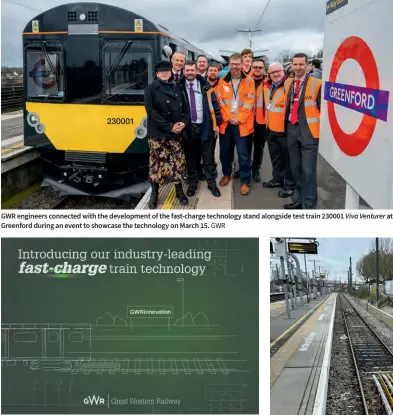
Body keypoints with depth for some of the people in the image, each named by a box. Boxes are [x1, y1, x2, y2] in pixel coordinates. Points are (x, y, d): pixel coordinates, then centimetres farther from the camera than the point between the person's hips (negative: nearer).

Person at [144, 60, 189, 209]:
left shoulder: (177, 88, 13)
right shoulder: (151, 89, -2)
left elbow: (185, 108, 13)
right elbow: (152, 112, -12)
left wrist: (184, 122, -9)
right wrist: (169, 126, -17)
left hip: (177, 133, 4)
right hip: (158, 134, -4)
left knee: (177, 162, 7)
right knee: (157, 163, 0)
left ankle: (179, 191, 19)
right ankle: (154, 193, 10)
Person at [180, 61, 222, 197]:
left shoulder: (205, 85, 2)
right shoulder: (180, 87, 0)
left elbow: (215, 104, 4)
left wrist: (217, 123, 0)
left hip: (206, 127, 0)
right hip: (188, 128, 0)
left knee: (208, 157, 6)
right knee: (191, 157, 9)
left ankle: (212, 183, 18)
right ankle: (192, 183, 22)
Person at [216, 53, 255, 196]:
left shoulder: (249, 81, 0)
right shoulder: (223, 81, 5)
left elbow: (249, 102, -5)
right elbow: (220, 101, 1)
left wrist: (239, 118, -12)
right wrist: (229, 117, -9)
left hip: (242, 123, -2)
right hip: (226, 122, 3)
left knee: (243, 154, -2)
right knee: (225, 151, 12)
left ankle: (245, 181, 9)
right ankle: (226, 174, 34)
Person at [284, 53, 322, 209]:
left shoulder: (316, 84, -7)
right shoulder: (287, 83, 11)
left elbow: (323, 110, -6)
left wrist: (322, 131, -7)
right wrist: (287, 127, 13)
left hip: (308, 131, -6)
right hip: (291, 130, 6)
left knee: (308, 171, -5)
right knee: (295, 168, 14)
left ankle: (309, 206, 3)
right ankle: (299, 199, 28)